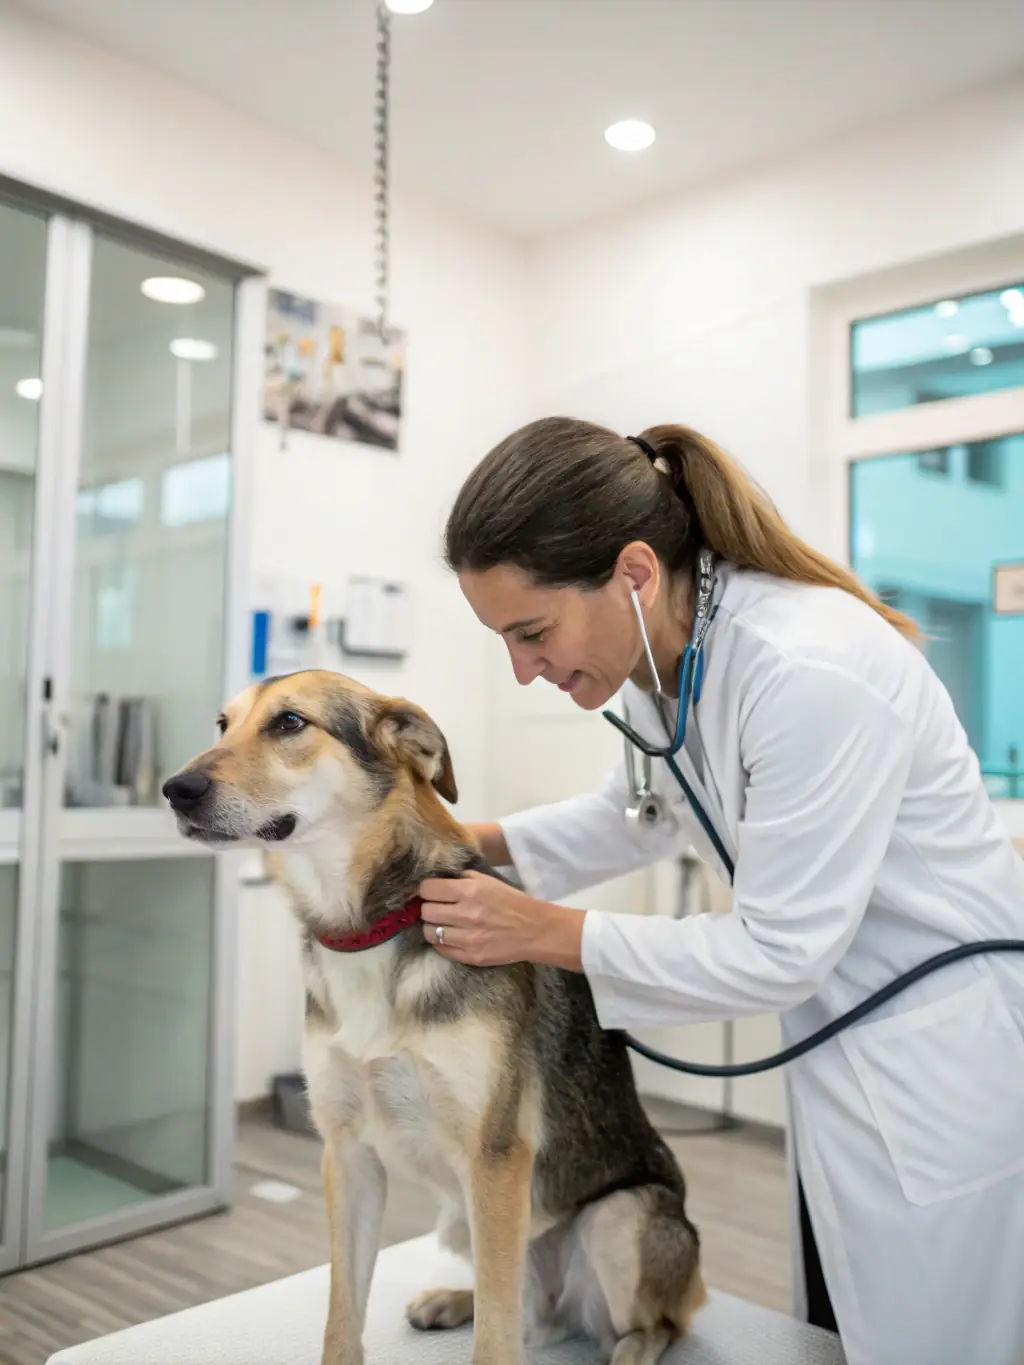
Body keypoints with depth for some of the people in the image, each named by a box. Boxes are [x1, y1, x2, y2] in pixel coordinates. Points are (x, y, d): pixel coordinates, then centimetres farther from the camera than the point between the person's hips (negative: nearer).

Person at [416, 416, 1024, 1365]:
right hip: (842, 1056, 8)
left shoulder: (812, 672, -31)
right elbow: (639, 814, 14)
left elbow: (777, 952, -24)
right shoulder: (665, 655, -5)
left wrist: (542, 933, -18)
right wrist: (472, 842, 0)